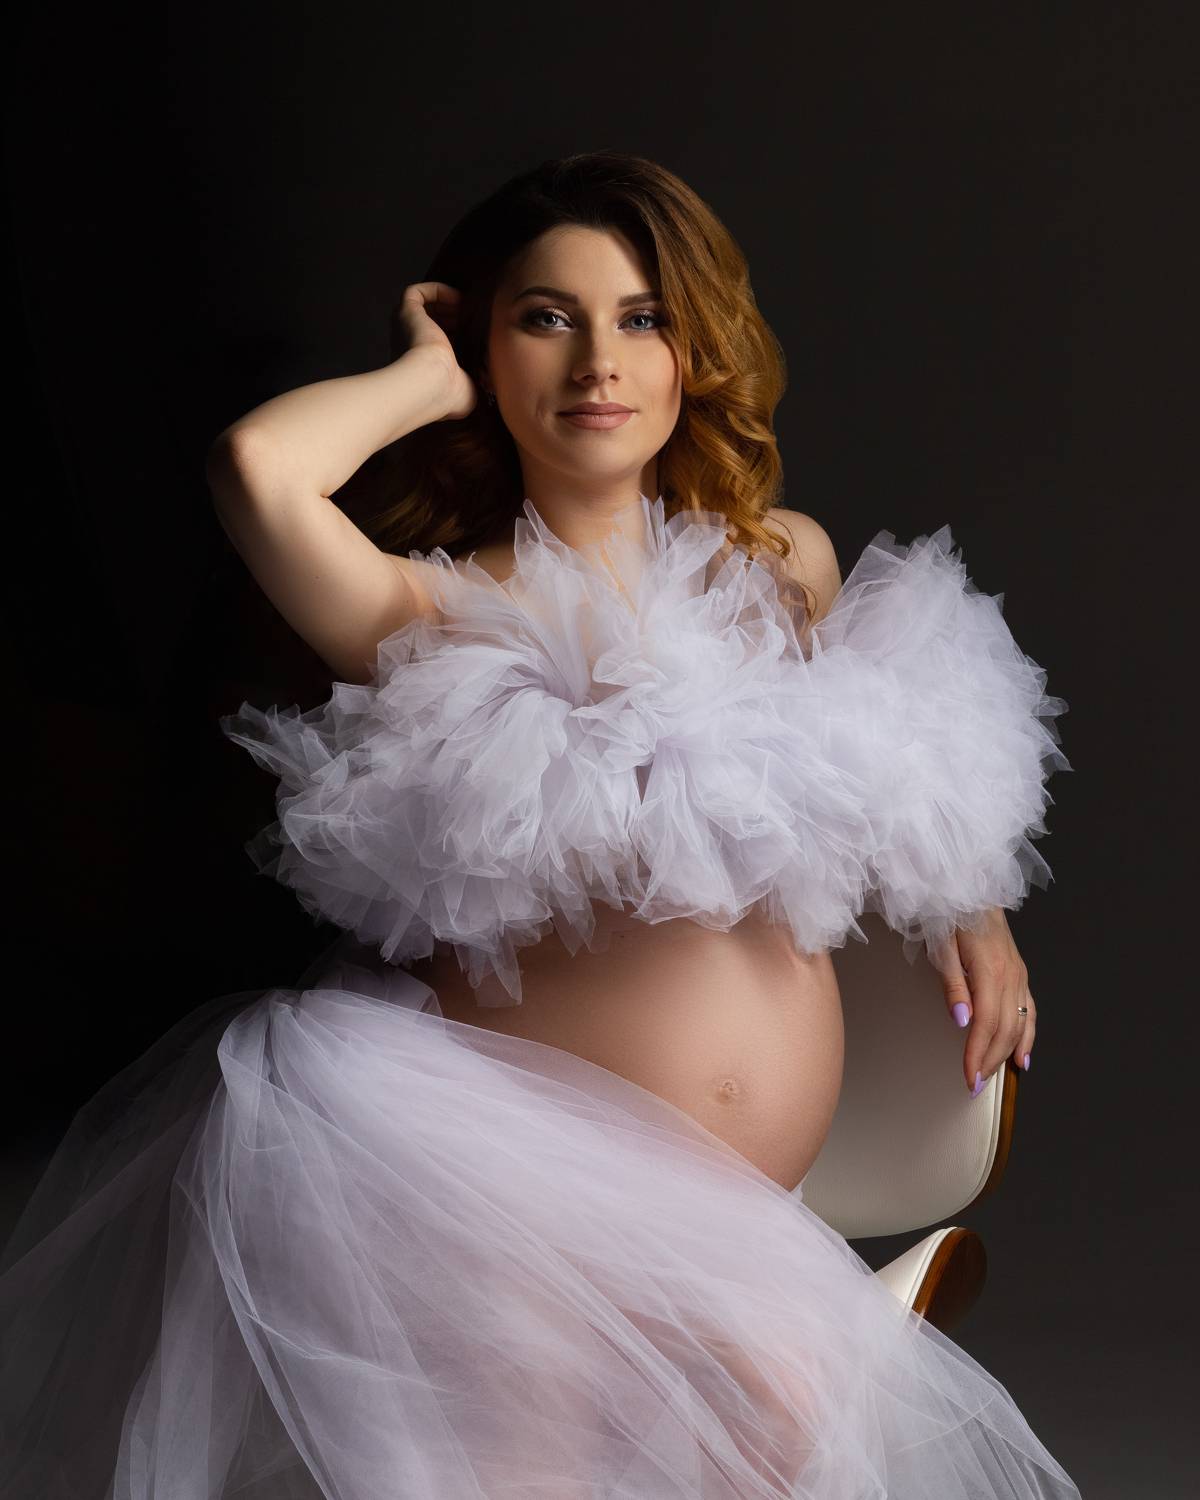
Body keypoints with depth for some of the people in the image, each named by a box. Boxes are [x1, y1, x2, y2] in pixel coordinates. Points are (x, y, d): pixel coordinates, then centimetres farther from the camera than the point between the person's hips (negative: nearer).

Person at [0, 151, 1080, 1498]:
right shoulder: (443, 618, -7)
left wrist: (963, 897, 15)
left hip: (752, 1184, 5)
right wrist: (434, 376, -8)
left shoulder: (792, 562, 7)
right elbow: (257, 465, -27)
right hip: (522, 1160, -5)